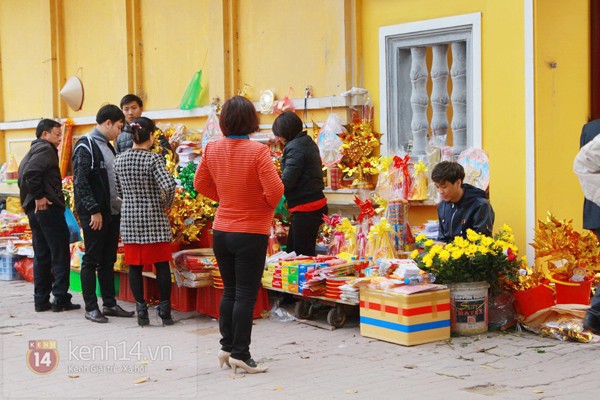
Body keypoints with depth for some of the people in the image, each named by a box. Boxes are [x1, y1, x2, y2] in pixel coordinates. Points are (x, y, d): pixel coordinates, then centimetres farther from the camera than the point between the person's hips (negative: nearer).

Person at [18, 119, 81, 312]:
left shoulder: (32, 151, 21)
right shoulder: (45, 149, -8)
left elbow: (23, 176, 18)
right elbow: (30, 173, -23)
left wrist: (33, 199, 12)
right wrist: (39, 196, -18)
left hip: (34, 209, 10)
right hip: (48, 208, -10)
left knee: (41, 256, 11)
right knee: (60, 255, -4)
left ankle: (41, 300, 12)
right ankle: (61, 299, -3)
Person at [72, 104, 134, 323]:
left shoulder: (108, 147, 16)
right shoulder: (86, 146, -11)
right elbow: (80, 182, -17)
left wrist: (120, 207, 14)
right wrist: (94, 210, -20)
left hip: (112, 212, 8)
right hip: (94, 214, -8)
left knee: (108, 260, 12)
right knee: (91, 261, 0)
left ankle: (110, 304, 18)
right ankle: (91, 307, 6)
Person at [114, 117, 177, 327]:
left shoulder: (119, 160, 3)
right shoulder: (153, 158, -13)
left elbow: (119, 191, 11)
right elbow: (169, 185, -25)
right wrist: (167, 204, -7)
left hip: (129, 218, 4)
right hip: (154, 218, -4)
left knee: (135, 266, 9)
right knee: (162, 265, 6)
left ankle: (141, 311, 10)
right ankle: (165, 311, 11)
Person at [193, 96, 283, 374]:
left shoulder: (212, 149, -1)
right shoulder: (257, 151, -17)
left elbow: (200, 183, 9)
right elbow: (275, 189, -21)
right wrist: (268, 206, -1)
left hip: (221, 231, 5)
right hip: (251, 233, -5)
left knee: (229, 291, 18)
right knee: (246, 295, 2)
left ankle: (227, 347, 23)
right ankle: (240, 355, 5)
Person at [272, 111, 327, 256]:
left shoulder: (295, 148, -17)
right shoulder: (308, 143, 13)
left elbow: (287, 181, -22)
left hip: (305, 209, -10)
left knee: (303, 253, -4)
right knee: (291, 250, 17)